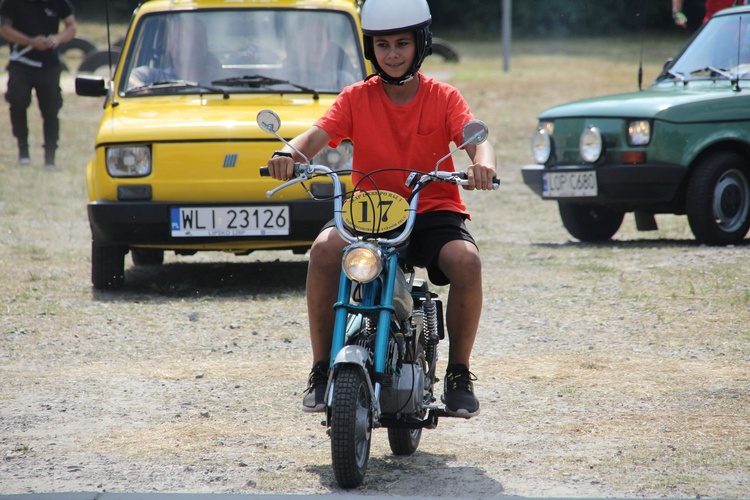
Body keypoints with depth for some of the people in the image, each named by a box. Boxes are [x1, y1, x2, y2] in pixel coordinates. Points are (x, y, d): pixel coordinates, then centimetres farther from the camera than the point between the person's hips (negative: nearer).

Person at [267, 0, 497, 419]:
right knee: (325, 250, -30)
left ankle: (459, 373, -13)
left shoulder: (443, 98, 2)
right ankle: (322, 370, -18)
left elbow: (475, 137, -15)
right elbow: (318, 134, -12)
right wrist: (290, 153, -36)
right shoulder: (357, 99, 4)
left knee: (466, 260, -33)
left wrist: (483, 162, -41)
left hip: (434, 209, -1)